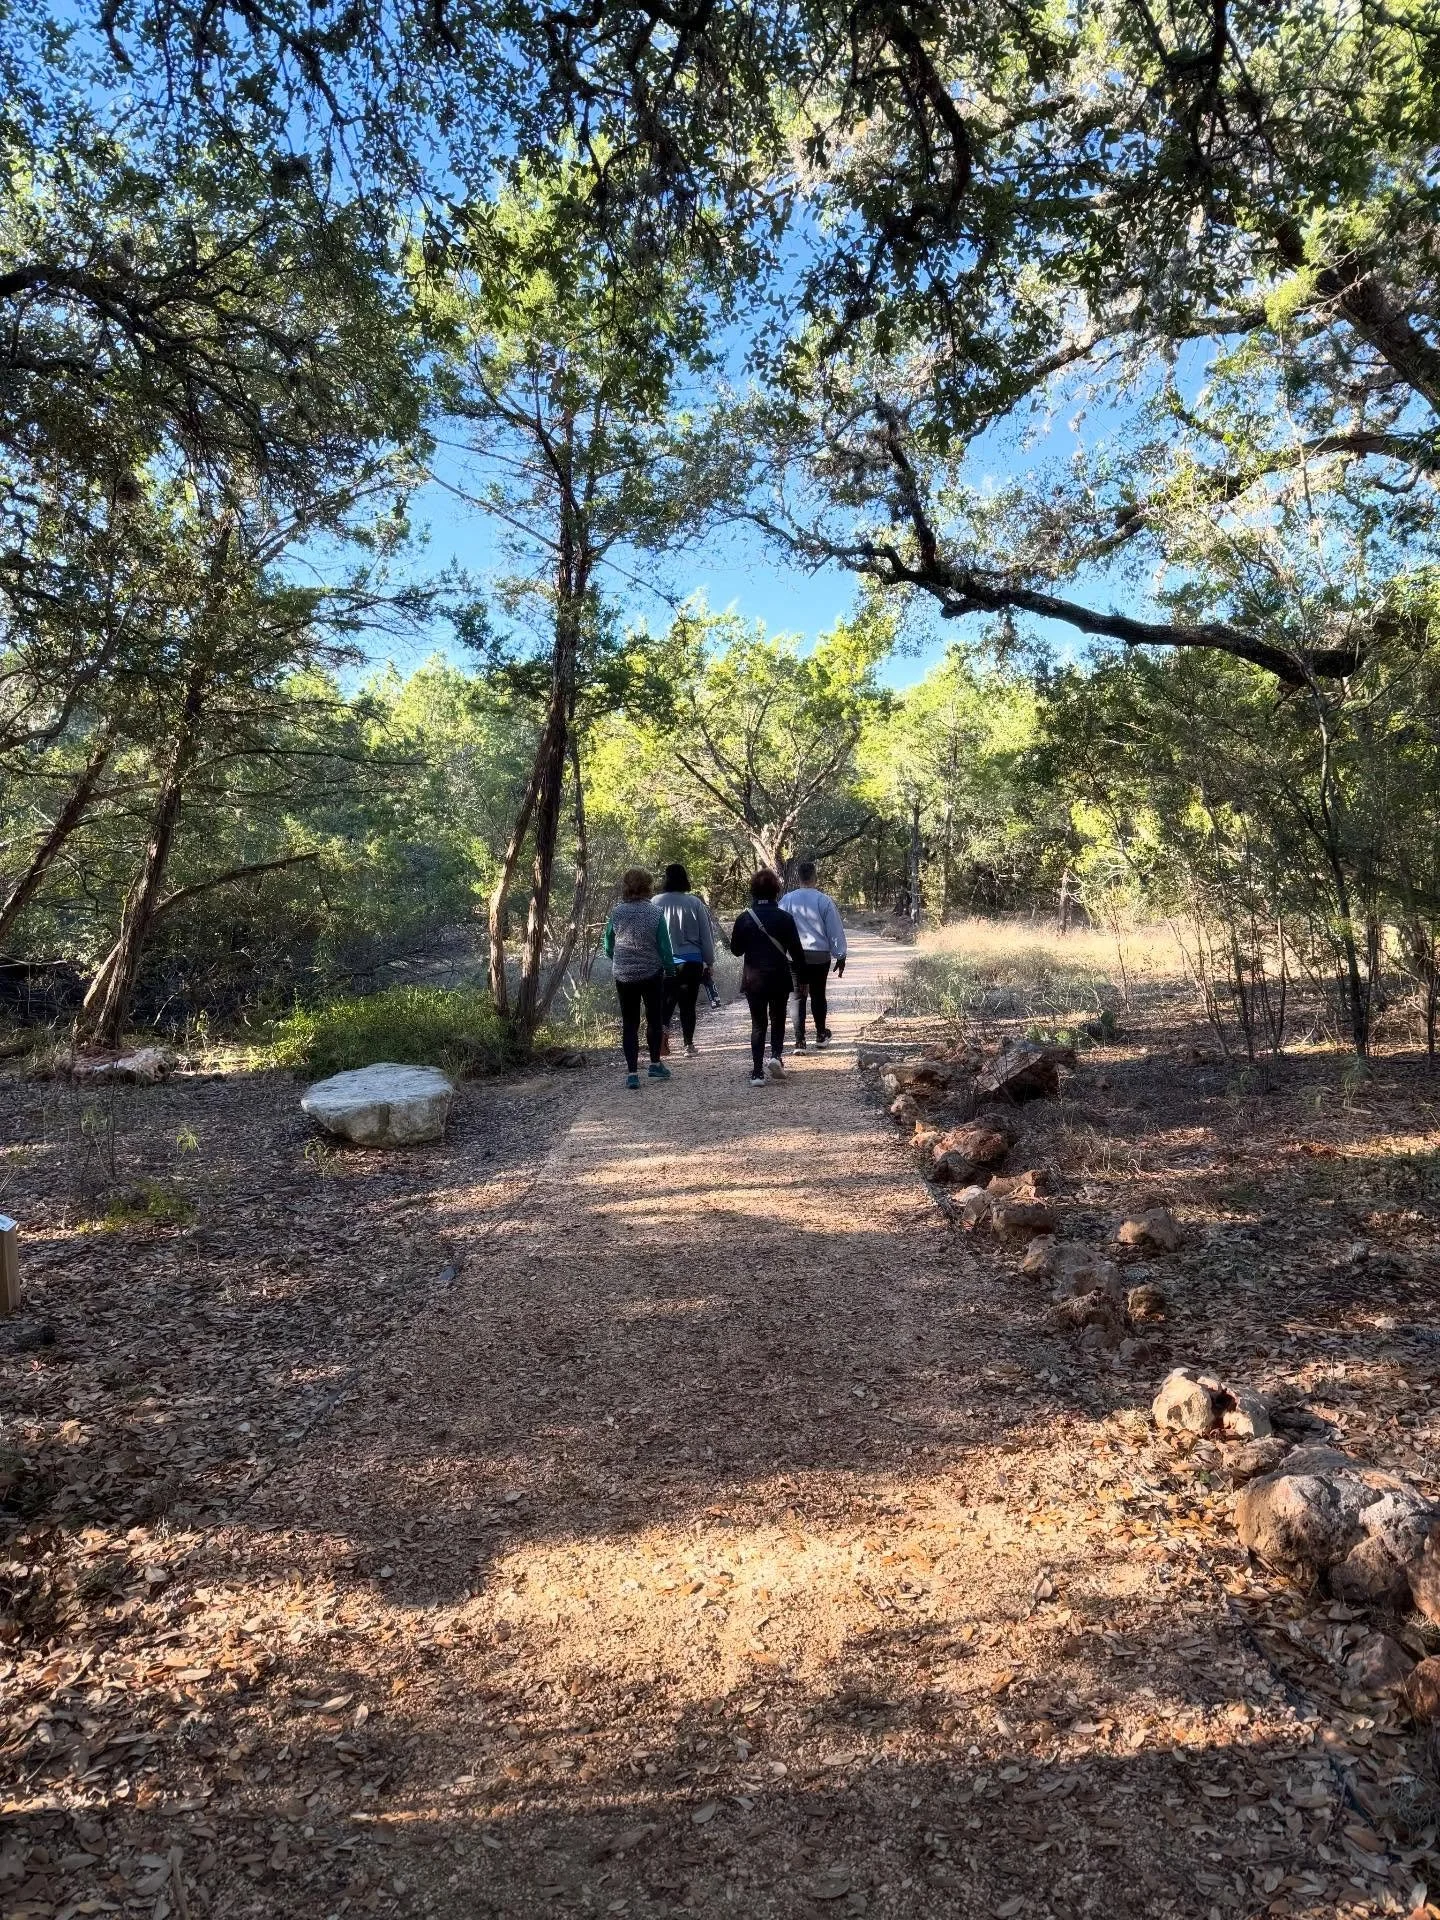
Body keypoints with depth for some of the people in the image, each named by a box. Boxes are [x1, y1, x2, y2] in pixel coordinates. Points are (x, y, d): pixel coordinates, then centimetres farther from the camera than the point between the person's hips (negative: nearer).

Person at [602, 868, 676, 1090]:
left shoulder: (616, 912, -6)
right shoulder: (655, 912, -11)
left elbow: (608, 945, 3)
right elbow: (664, 947, -8)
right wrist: (670, 968, 6)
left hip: (623, 975, 1)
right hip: (652, 974, -1)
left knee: (629, 1024, 7)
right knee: (654, 1019, 17)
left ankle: (632, 1072, 2)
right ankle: (655, 1064, 26)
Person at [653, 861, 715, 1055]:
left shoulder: (656, 902, -5)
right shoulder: (695, 902, -5)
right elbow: (706, 934, 0)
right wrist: (709, 961, 10)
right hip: (692, 961, 0)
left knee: (665, 1002, 10)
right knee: (688, 1003, 12)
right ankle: (689, 1043, 15)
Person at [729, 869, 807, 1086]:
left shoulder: (744, 919, -5)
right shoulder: (785, 918, -7)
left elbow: (735, 949, 4)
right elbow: (797, 952, -5)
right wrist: (801, 977, 5)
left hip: (753, 979, 1)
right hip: (779, 978, -1)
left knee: (758, 1024, 8)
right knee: (778, 1019, 18)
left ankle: (757, 1072, 1)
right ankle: (776, 1055, -5)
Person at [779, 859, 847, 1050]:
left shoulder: (787, 900, -3)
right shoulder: (824, 900, -7)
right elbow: (835, 930, -3)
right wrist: (840, 956, 6)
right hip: (820, 955, 0)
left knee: (798, 997, 5)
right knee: (818, 995, 15)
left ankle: (800, 1042, -1)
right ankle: (821, 1036, 27)